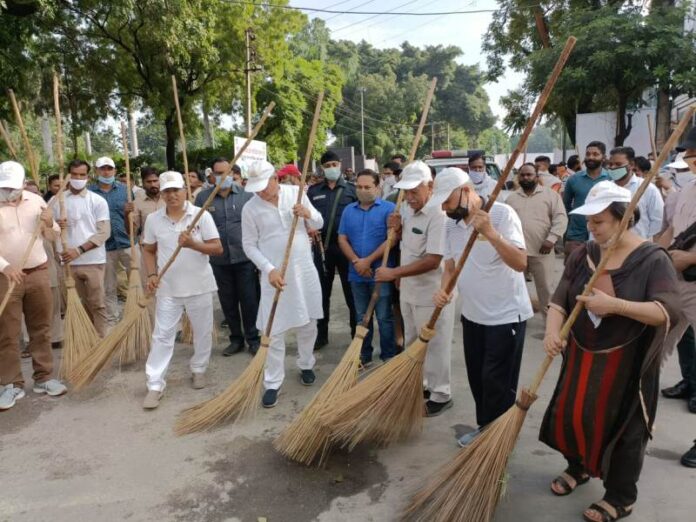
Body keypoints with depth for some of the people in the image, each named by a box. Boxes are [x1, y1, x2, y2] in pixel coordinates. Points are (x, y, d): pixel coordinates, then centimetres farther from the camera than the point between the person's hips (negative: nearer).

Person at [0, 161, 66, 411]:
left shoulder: (36, 200, 3)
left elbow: (53, 236, 9)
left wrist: (49, 224, -13)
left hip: (38, 273, 3)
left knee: (41, 329, 9)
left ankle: (43, 378, 20)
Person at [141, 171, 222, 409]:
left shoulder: (201, 215, -8)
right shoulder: (153, 219, 0)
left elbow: (218, 248, -11)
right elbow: (148, 249, 11)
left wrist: (192, 244, -25)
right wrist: (152, 274, -4)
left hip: (199, 286, -1)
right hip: (168, 288, 1)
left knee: (203, 332, 12)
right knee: (162, 335, 3)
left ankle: (198, 369, 35)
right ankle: (155, 385, 10)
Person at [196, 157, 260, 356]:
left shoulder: (247, 194, -1)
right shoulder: (203, 197, 1)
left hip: (245, 257, -2)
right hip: (218, 260, 2)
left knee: (249, 300, 3)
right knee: (228, 302, 11)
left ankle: (253, 339, 18)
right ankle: (236, 339, 26)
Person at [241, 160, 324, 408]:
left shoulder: (296, 193, -1)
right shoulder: (250, 208, -6)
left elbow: (319, 224, 6)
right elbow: (249, 245, -3)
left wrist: (308, 214, -17)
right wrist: (269, 270, -15)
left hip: (304, 270, 2)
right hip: (274, 274, -2)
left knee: (308, 324, 14)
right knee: (274, 331, 0)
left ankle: (306, 365, 37)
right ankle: (272, 383, 13)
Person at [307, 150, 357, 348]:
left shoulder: (352, 189, 3)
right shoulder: (313, 190, 11)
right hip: (322, 247, 3)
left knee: (351, 292, 5)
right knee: (322, 292, 9)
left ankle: (357, 334, 17)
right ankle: (321, 334, 21)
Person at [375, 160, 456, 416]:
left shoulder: (438, 215, -23)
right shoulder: (407, 209, 5)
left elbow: (432, 261, -27)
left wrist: (394, 273, -25)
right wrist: (398, 228, -1)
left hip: (431, 294, -9)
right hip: (409, 290, 9)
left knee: (434, 346, 6)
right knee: (413, 343, 21)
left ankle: (440, 395, 23)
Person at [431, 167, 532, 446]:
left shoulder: (502, 213, -17)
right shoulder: (451, 223, 3)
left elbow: (520, 263, -25)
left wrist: (490, 233, -36)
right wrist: (443, 289, -11)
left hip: (506, 315, -6)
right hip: (472, 314, 7)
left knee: (496, 382, 1)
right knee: (477, 378, 16)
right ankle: (484, 426, 35)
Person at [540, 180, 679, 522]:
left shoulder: (652, 259, -14)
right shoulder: (582, 255, 0)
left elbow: (668, 310, -23)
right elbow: (560, 300, -5)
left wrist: (614, 305, -32)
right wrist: (552, 330, -24)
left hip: (625, 363, -5)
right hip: (582, 357, 5)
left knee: (621, 428, 8)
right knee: (571, 415, 16)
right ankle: (578, 467, 44)